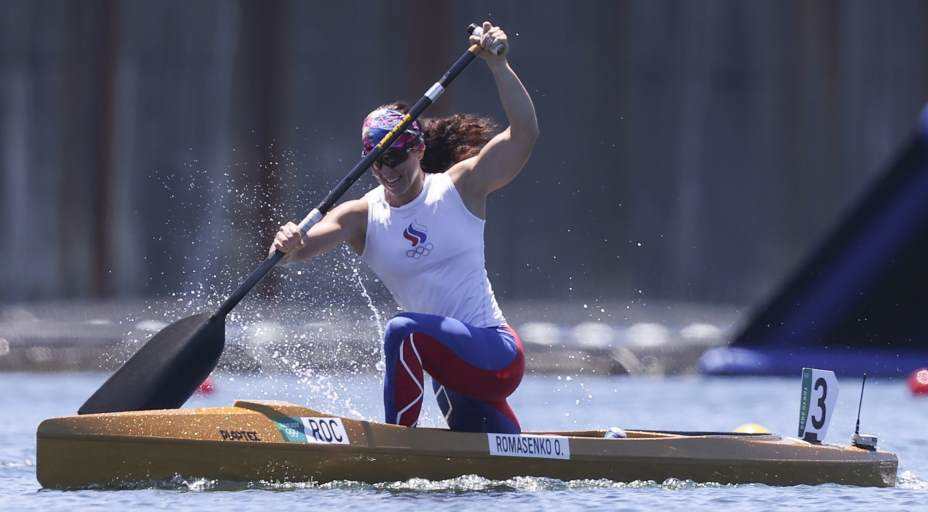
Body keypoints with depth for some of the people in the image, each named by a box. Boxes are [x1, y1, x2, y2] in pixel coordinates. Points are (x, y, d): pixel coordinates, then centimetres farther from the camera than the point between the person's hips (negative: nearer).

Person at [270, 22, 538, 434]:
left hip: (499, 356, -6)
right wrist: (291, 245, -41)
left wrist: (498, 65, -24)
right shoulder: (362, 217, 2)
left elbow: (524, 133, -15)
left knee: (404, 331, -32)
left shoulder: (460, 188, -4)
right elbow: (312, 239, -17)